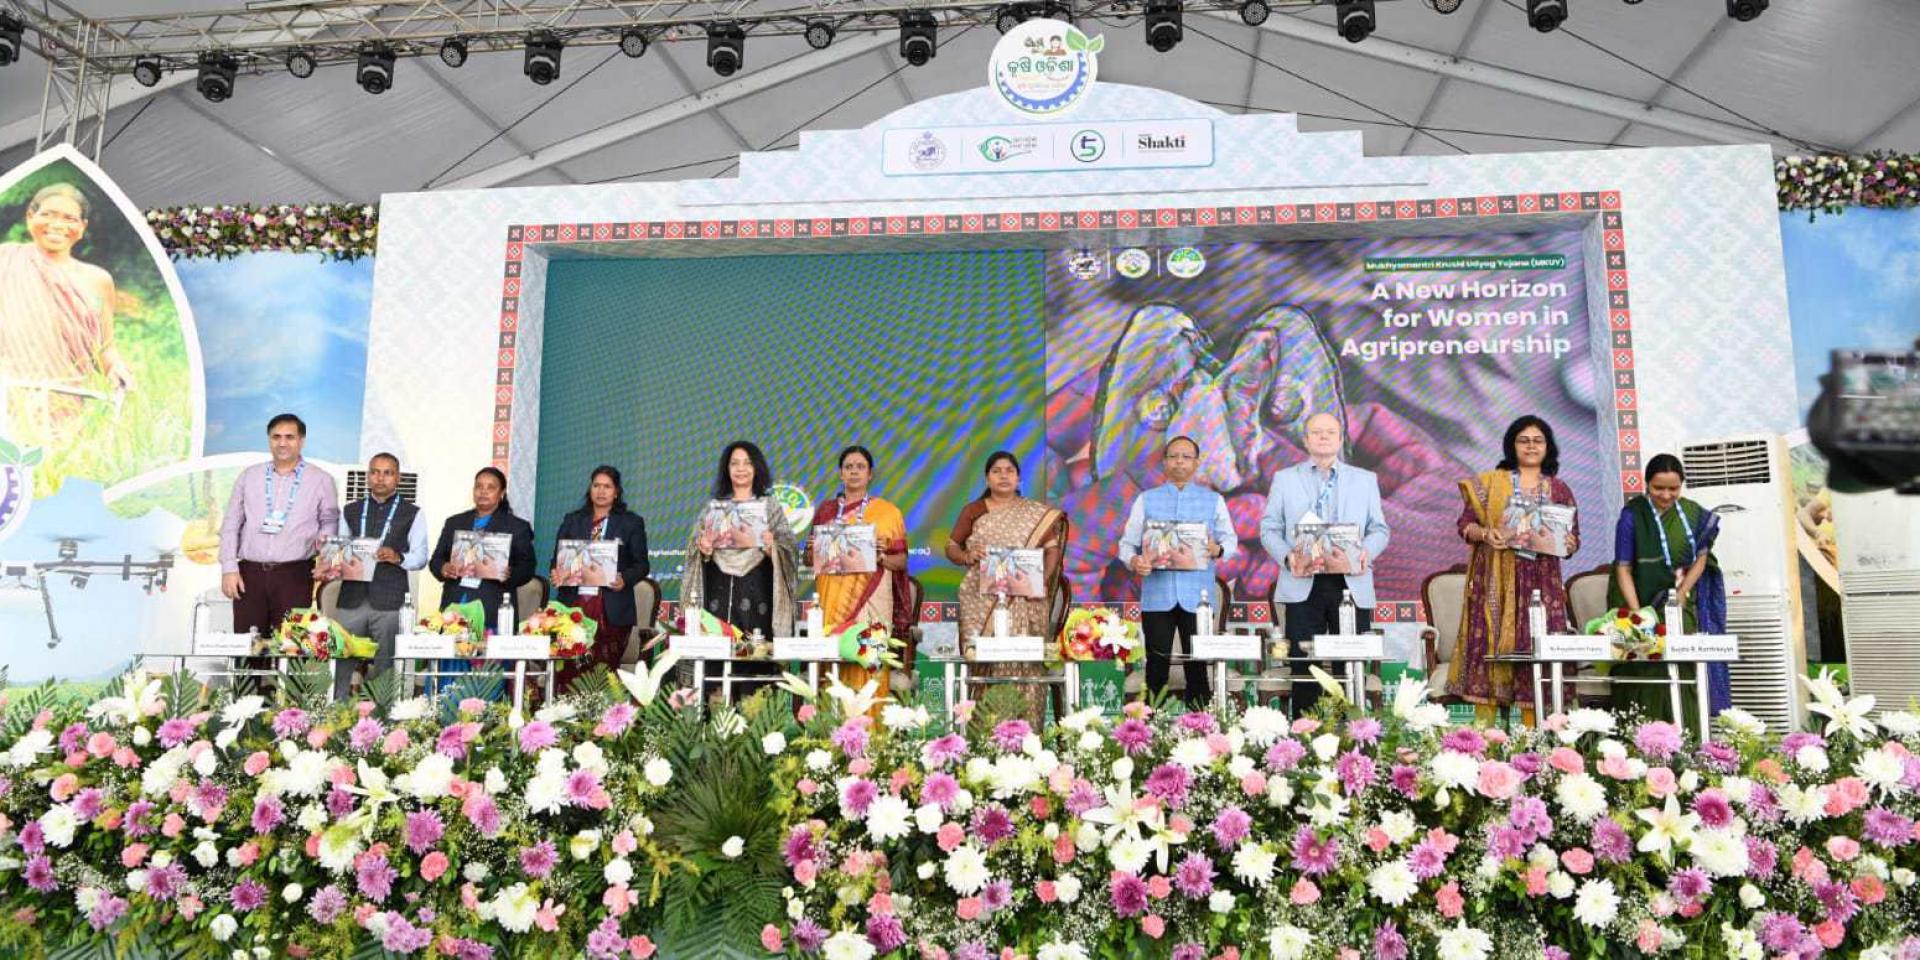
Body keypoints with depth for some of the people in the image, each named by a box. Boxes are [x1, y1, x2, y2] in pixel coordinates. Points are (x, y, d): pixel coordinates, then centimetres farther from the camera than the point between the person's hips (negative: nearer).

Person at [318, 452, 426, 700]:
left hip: (390, 603, -2)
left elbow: (420, 557, 4)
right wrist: (330, 569, -5)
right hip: (351, 599, 2)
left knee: (385, 668, 0)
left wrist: (398, 557, -15)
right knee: (342, 665, 0)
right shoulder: (350, 511, 17)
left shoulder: (411, 514, 8)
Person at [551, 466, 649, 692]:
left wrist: (625, 579, -13)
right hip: (574, 605, 2)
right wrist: (556, 574, -6)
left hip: (612, 611, -2)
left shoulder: (632, 522, 9)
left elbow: (641, 564, 5)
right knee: (569, 672, -3)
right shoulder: (572, 521, 17)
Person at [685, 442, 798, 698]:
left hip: (757, 592, -1)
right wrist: (702, 547, -10)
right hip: (719, 592, 2)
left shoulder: (770, 506, 9)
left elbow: (790, 549, 3)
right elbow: (693, 547, 12)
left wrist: (771, 547, -17)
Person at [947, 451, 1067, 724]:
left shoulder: (1038, 513, 11)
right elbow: (951, 546, 10)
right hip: (981, 604, 0)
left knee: (1025, 662, -6)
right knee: (983, 662, -5)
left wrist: (1043, 578, -11)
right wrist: (966, 556, -11)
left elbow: (1052, 549, 6)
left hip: (1025, 604, 0)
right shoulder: (972, 510, 11)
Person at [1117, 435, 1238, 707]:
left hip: (1197, 595, 0)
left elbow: (1231, 539, 10)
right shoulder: (1146, 499, 10)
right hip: (1157, 594, 0)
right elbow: (1127, 542, 7)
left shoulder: (1214, 500, 11)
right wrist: (1133, 561, -14)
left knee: (1198, 664, 2)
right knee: (1157, 664, 1)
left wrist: (1218, 549, -13)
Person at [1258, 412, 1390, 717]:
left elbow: (1379, 529, 11)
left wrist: (1367, 551, -11)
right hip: (1303, 585, -1)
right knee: (1304, 669, 1)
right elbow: (1269, 529, 7)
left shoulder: (1365, 480, 14)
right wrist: (1287, 556, -13)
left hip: (1352, 584, 1)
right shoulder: (1284, 479, 12)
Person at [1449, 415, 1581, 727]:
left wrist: (1568, 544, -10)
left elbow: (1574, 539, 12)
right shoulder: (1489, 482, 8)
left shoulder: (1560, 490, 13)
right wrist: (1485, 534, -15)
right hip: (1494, 582, -1)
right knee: (1489, 644, -5)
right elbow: (1464, 523, 5)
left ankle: (1532, 733, 3)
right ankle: (1484, 730, -2)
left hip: (1540, 582, 1)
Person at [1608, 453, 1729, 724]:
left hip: (1681, 605, 3)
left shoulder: (1693, 514, 3)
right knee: (1648, 671, -10)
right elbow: (1623, 568, -9)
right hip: (1642, 602, -3)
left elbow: (1701, 558, 9)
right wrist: (1637, 614, -18)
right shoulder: (1632, 515, -7)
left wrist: (1681, 595, -5)